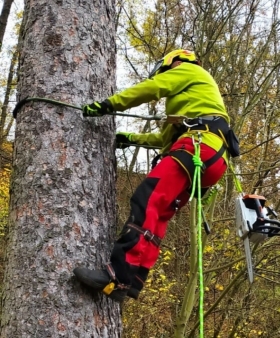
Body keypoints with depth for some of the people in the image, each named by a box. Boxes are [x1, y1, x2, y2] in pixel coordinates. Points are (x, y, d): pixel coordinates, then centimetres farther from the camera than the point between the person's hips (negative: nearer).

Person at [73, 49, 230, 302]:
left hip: (199, 146, -10)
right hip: (210, 155, 10)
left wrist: (108, 104, 4)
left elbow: (151, 88, 3)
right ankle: (131, 280, -15)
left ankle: (119, 276, -40)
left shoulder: (188, 71, 18)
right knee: (157, 215, -2)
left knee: (148, 201, -25)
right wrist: (132, 138, 38)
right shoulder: (196, 94, 44)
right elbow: (168, 136, 42)